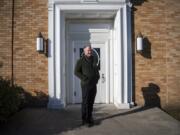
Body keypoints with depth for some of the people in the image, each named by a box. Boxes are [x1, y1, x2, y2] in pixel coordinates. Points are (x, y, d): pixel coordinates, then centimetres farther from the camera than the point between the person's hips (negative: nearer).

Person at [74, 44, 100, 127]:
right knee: (85, 102, -3)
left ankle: (89, 118, 22)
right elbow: (76, 72, -7)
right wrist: (84, 78, -15)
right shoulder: (81, 61, -5)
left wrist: (97, 77, 9)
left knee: (91, 102, 11)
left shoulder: (93, 59, 14)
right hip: (85, 84, -6)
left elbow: (96, 70, 25)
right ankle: (84, 119, 8)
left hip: (93, 84, 6)